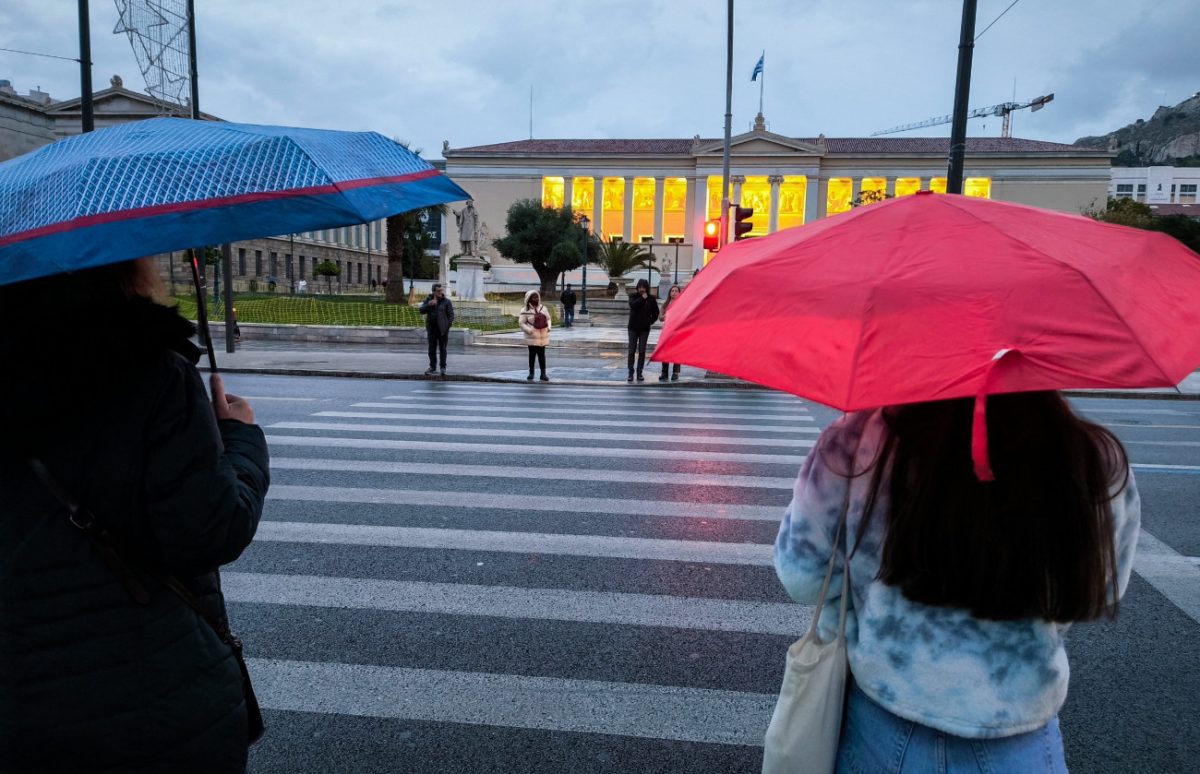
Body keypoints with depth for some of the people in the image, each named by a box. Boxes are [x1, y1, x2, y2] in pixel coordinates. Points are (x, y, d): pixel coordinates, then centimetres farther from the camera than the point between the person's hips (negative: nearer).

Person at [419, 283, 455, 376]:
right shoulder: (428, 300, 7)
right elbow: (421, 310, -2)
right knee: (432, 349, 6)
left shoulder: (446, 301, -1)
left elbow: (451, 315, -2)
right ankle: (432, 368, 15)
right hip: (431, 329, 3)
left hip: (442, 329, -3)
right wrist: (428, 305, -18)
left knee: (442, 349, 2)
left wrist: (447, 326, -11)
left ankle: (443, 368, 10)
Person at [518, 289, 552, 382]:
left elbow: (548, 319, 14)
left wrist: (548, 327, -3)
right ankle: (531, 373, 15)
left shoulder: (543, 308, 7)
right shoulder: (525, 310, -6)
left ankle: (543, 374, 10)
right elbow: (522, 323, -8)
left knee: (542, 355, 6)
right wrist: (529, 330, -20)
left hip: (543, 336, 3)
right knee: (532, 354, 5)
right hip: (532, 337, -3)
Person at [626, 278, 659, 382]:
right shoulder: (634, 297, 0)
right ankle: (630, 373, 2)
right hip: (633, 328, -1)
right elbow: (632, 305, -21)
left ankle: (639, 373, 9)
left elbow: (656, 312, 12)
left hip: (645, 329, 1)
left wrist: (651, 321, 3)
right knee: (631, 351, -1)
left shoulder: (651, 299, 2)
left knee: (642, 352, 3)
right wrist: (642, 298, -18)